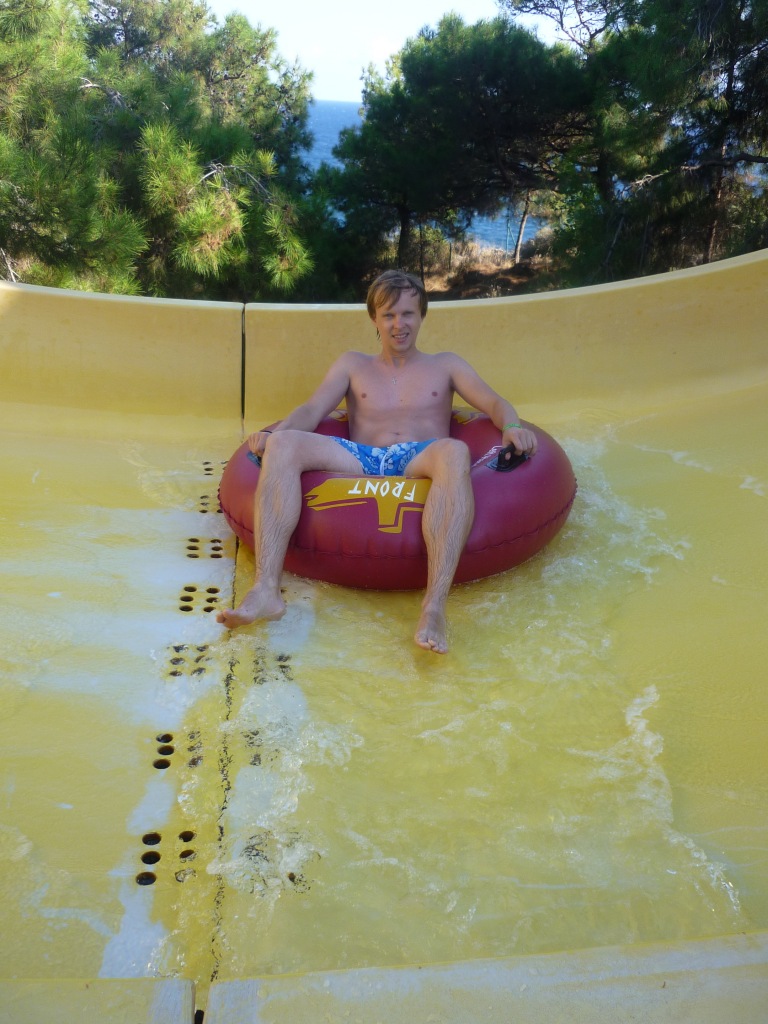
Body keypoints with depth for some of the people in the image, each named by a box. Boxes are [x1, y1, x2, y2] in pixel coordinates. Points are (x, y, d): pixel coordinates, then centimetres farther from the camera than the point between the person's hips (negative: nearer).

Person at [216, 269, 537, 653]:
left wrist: (511, 426, -10)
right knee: (282, 444, -25)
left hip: (421, 464, -1)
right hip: (361, 463, 2)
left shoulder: (444, 365, 27)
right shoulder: (352, 365, 28)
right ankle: (266, 589, -39)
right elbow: (310, 410, 15)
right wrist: (272, 432, -7)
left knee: (454, 451, -38)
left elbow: (494, 402, 15)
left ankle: (434, 607, -51)